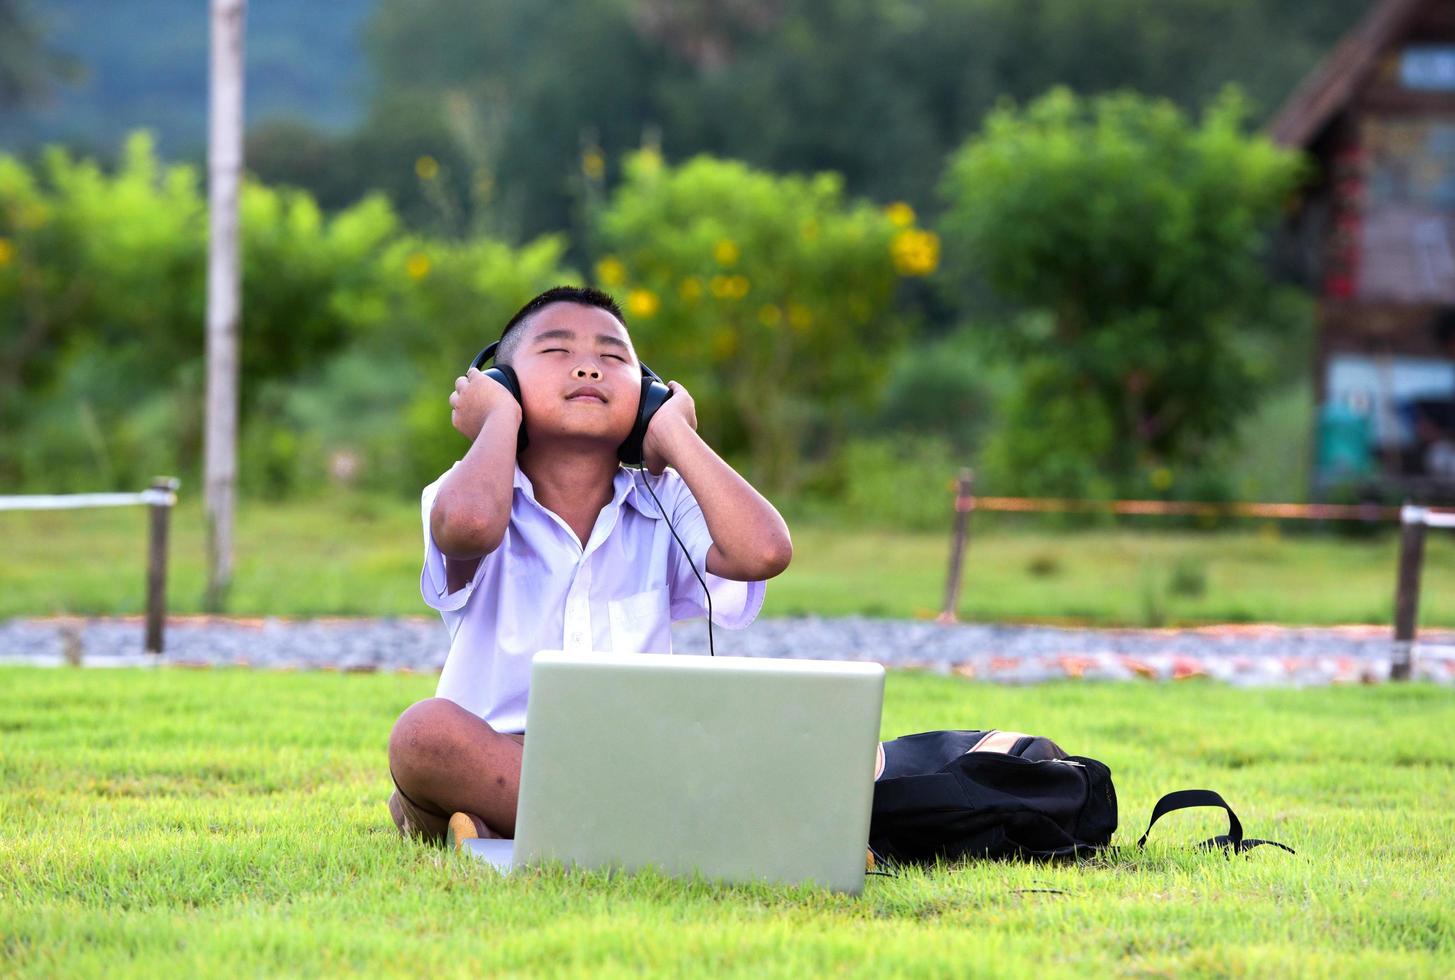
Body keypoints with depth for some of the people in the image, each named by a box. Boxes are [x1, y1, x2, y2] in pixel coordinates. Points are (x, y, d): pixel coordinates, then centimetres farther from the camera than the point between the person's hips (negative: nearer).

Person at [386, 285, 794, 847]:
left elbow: (763, 552, -13)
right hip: (490, 760, -3)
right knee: (424, 730, -35)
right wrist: (500, 418, -6)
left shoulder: (663, 509, 9)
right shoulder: (488, 499, 1)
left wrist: (674, 434, -1)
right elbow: (467, 524, -27)